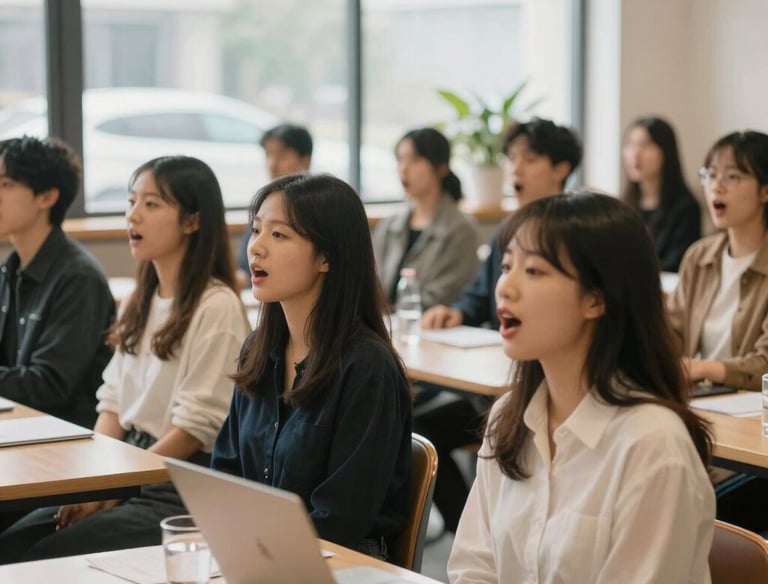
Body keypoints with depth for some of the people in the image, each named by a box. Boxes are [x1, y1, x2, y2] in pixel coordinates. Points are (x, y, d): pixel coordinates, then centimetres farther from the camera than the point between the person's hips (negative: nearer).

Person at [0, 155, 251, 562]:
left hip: (184, 487, -7)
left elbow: (196, 427, -15)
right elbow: (113, 402, 13)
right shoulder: (139, 303, 14)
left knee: (44, 559, -20)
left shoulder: (216, 307, -13)